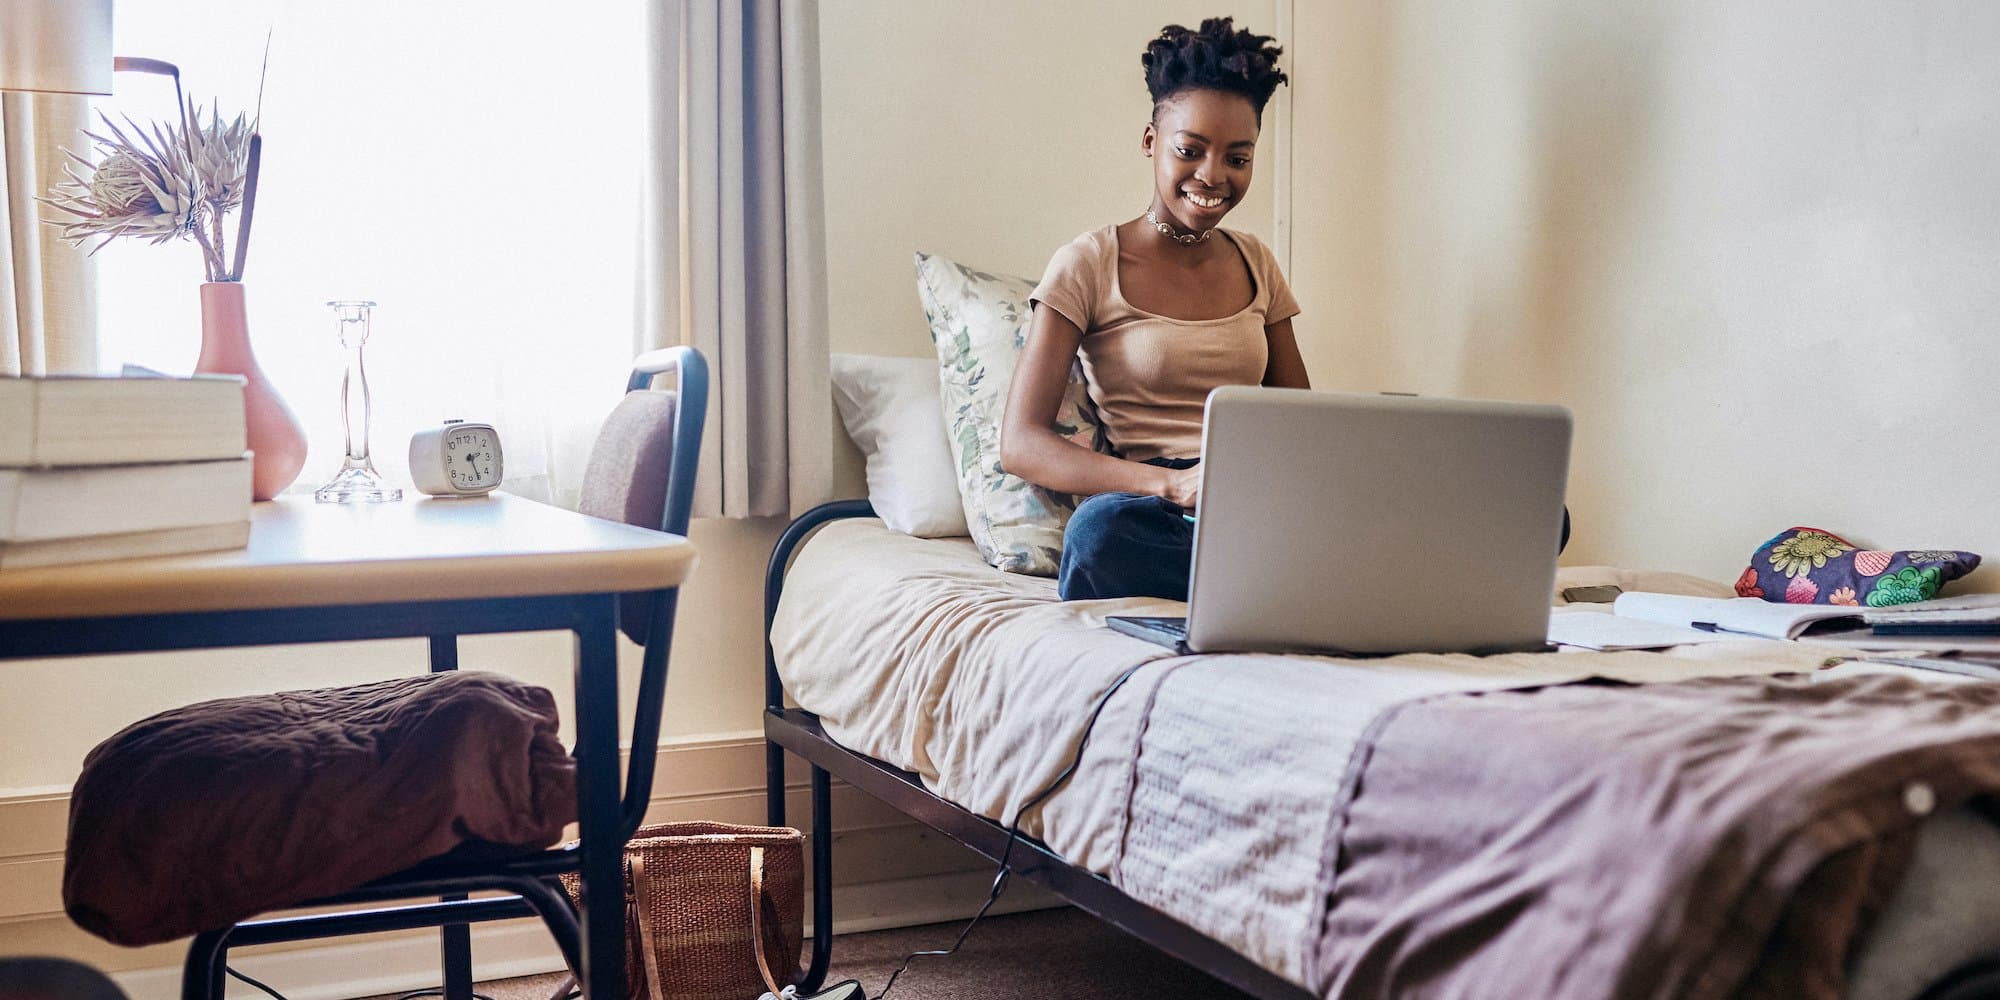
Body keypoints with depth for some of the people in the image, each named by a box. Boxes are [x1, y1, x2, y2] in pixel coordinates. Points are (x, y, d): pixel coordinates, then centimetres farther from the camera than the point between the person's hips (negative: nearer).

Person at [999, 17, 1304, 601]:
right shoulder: (1089, 266, 3)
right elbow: (1020, 444, -7)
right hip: (1154, 515, -2)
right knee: (1103, 527, -41)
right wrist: (1172, 483, -23)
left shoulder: (1255, 263, 18)